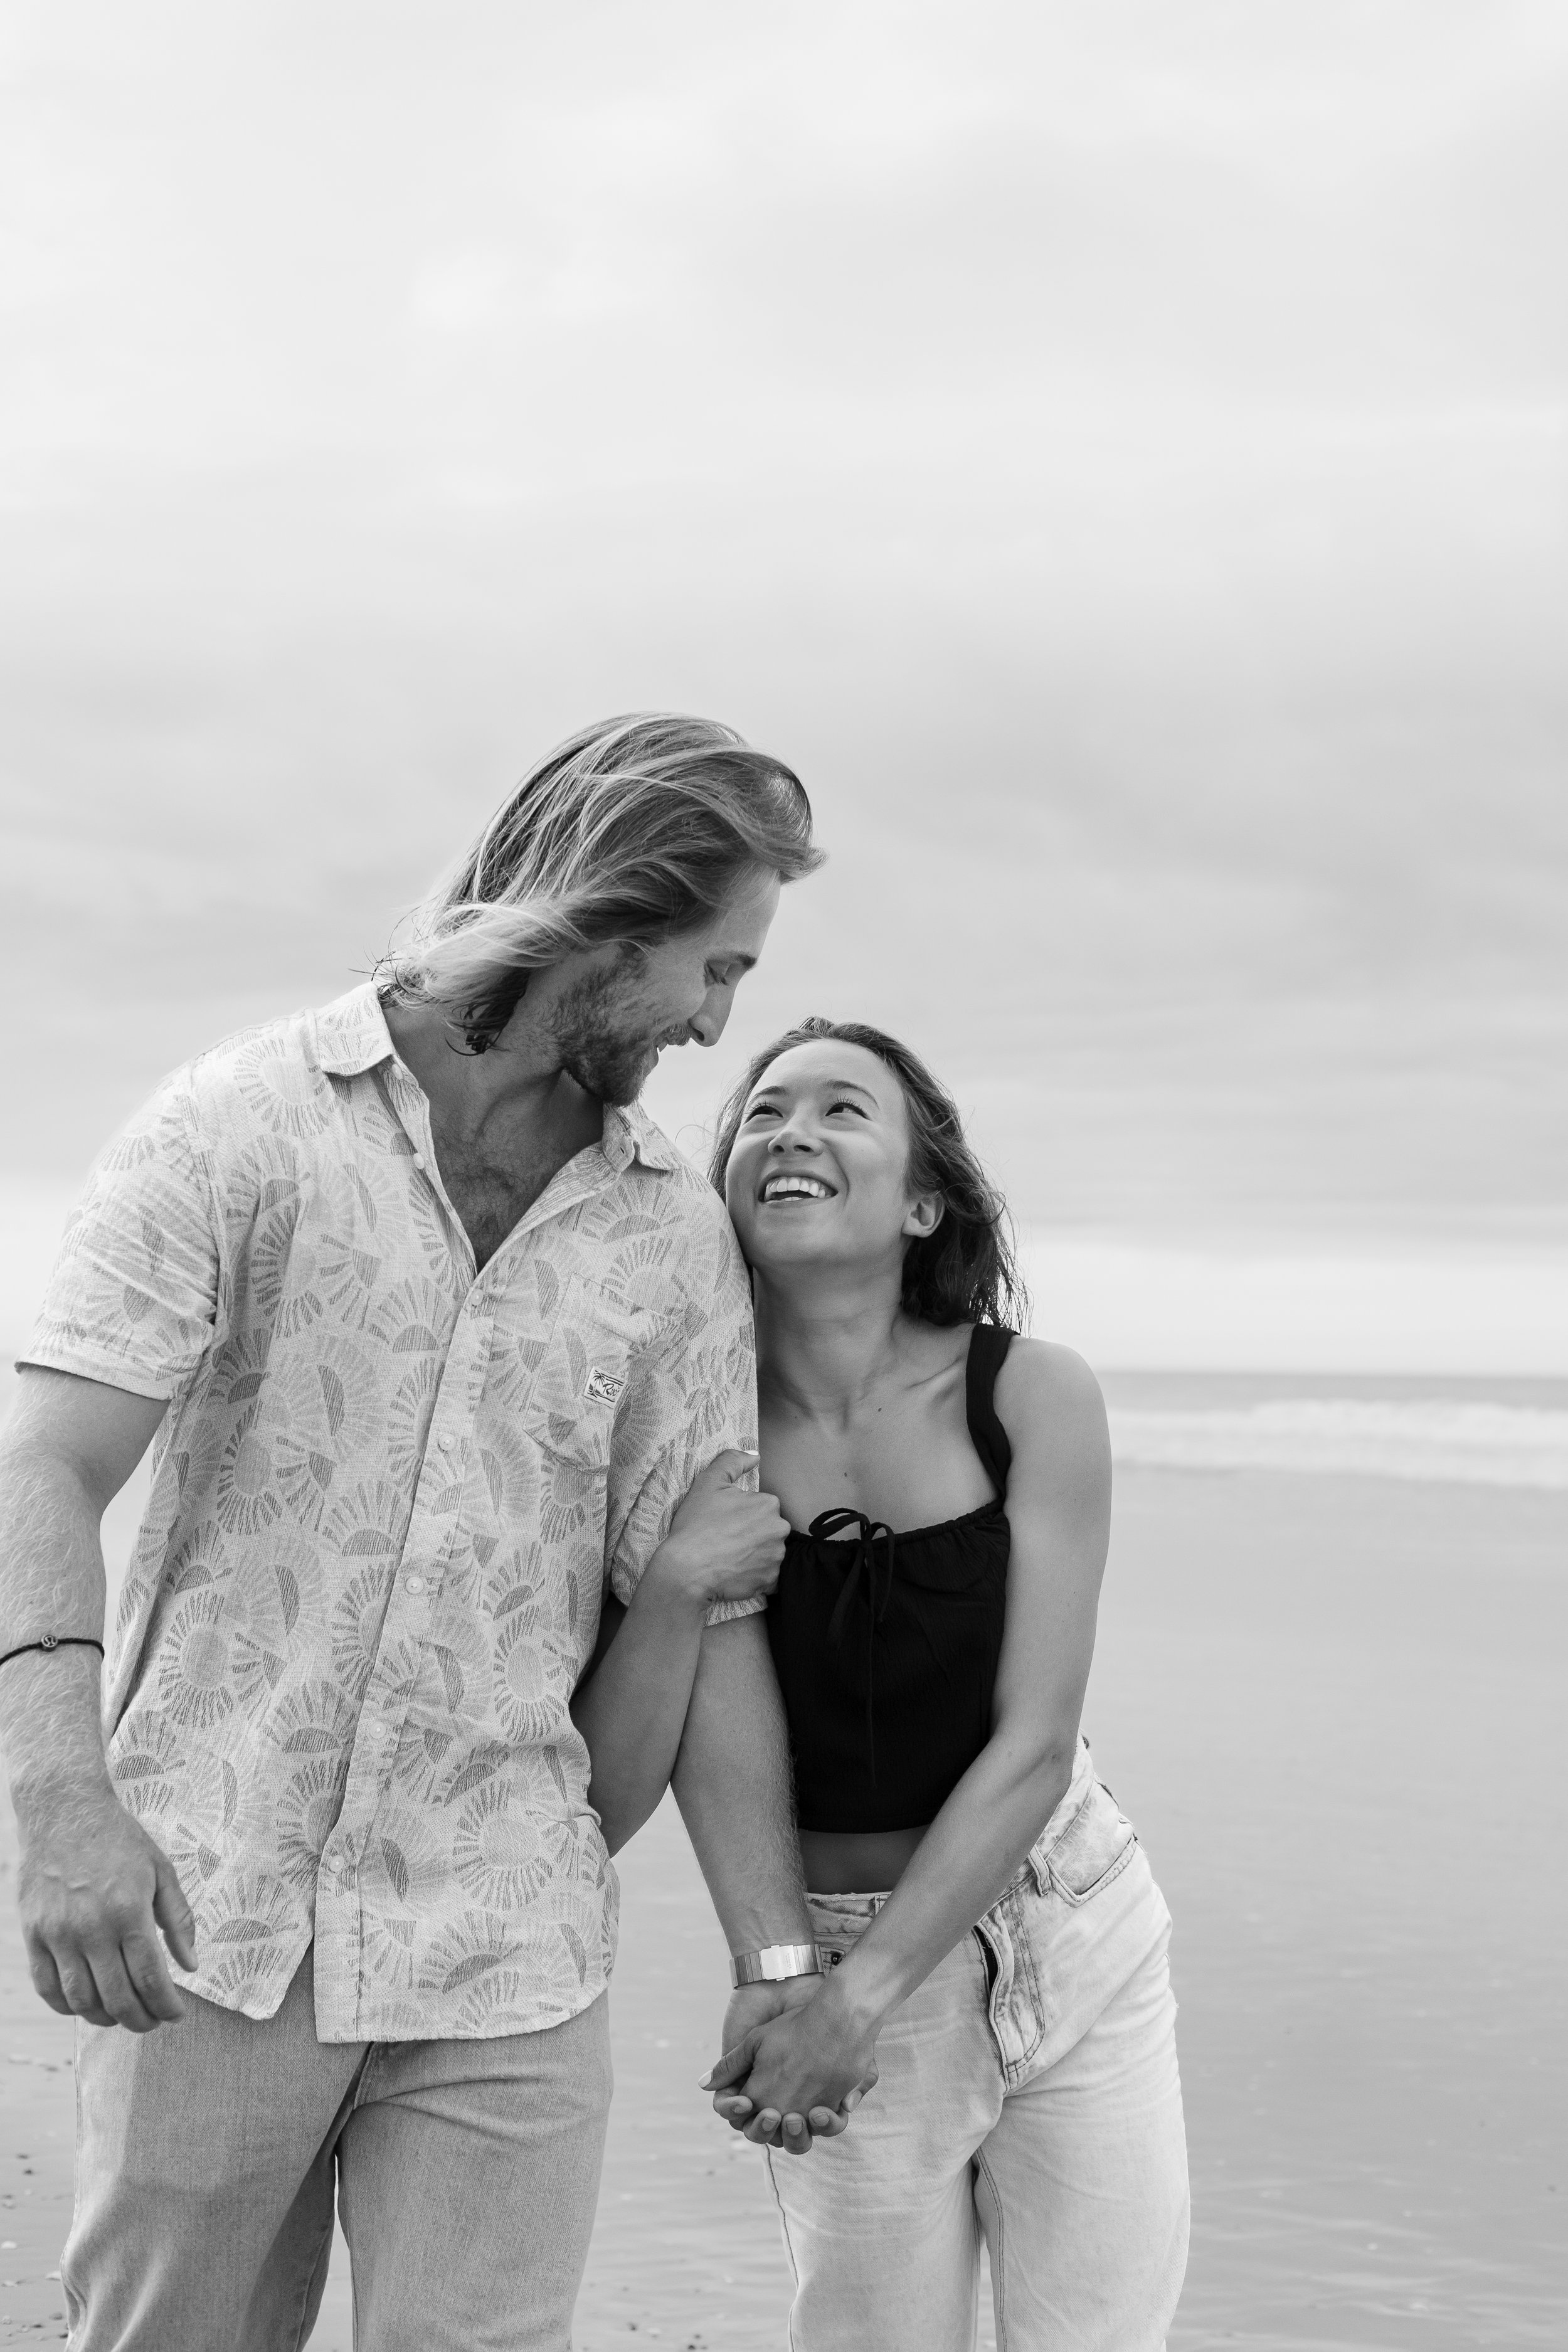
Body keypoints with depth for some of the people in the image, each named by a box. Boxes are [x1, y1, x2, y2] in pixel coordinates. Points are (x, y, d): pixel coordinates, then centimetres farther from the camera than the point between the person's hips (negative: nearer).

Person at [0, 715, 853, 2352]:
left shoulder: (677, 1241, 6)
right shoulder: (241, 1124, -3)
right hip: (214, 1920, -2)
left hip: (505, 1961, 2)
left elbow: (705, 1615, 8)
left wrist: (778, 1957, 5)